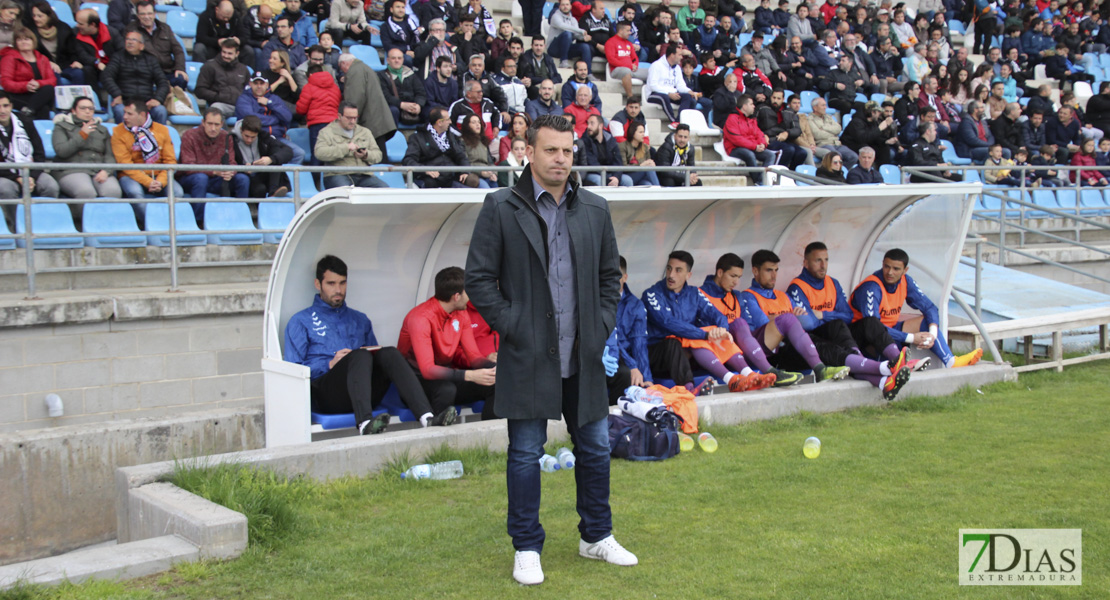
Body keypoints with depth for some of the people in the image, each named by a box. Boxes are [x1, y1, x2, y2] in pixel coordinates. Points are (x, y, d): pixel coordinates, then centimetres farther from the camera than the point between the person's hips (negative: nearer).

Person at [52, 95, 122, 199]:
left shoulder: (102, 129, 27)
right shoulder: (62, 127, 18)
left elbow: (110, 155, 13)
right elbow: (61, 151, 0)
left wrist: (106, 171, -8)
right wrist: (82, 135, -2)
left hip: (99, 171, 3)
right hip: (73, 171, -3)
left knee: (114, 191, -33)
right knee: (86, 191, -38)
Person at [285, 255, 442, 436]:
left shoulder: (360, 320, 28)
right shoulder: (300, 322, 14)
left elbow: (376, 357, 25)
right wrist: (330, 364, -11)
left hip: (366, 394, 4)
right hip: (325, 396, -4)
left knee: (389, 353, -25)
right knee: (361, 355, -32)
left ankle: (427, 417, -45)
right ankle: (364, 423, -56)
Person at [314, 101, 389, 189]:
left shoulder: (365, 132, 26)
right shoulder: (327, 132, 11)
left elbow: (378, 155, 21)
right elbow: (319, 153, -8)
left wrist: (366, 155, -3)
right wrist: (345, 148, -12)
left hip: (363, 176, 4)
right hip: (338, 175, -4)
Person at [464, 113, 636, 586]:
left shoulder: (595, 209, 9)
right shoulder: (501, 208, -4)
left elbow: (610, 273, 17)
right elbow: (478, 277, -4)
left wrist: (603, 325, 5)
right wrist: (510, 326, -10)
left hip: (584, 355, 4)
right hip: (527, 355, -4)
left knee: (595, 448, 13)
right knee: (525, 454, 4)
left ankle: (596, 537, 30)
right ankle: (527, 549, 17)